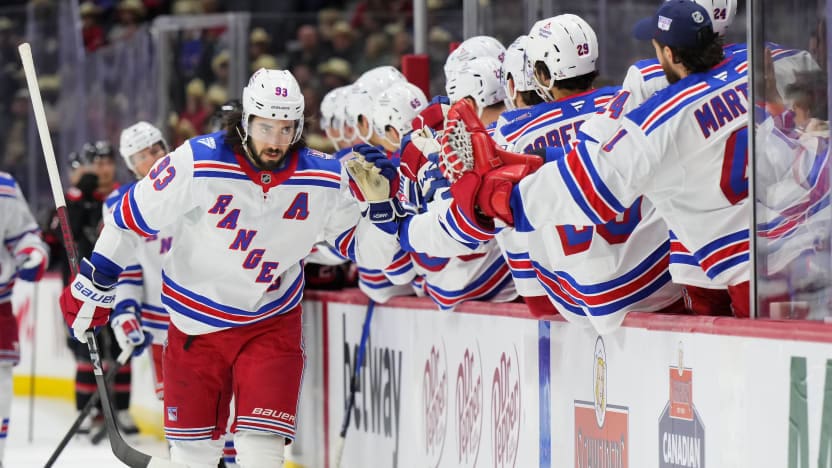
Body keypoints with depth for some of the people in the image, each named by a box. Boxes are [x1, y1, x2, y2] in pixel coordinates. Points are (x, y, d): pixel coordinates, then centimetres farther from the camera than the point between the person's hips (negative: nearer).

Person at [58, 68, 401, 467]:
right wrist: (94, 282, -4)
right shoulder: (196, 163, -19)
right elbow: (134, 215, -8)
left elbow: (367, 251, -3)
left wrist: (378, 203, -22)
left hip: (271, 322, 0)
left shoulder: (326, 179, -12)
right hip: (196, 321, 0)